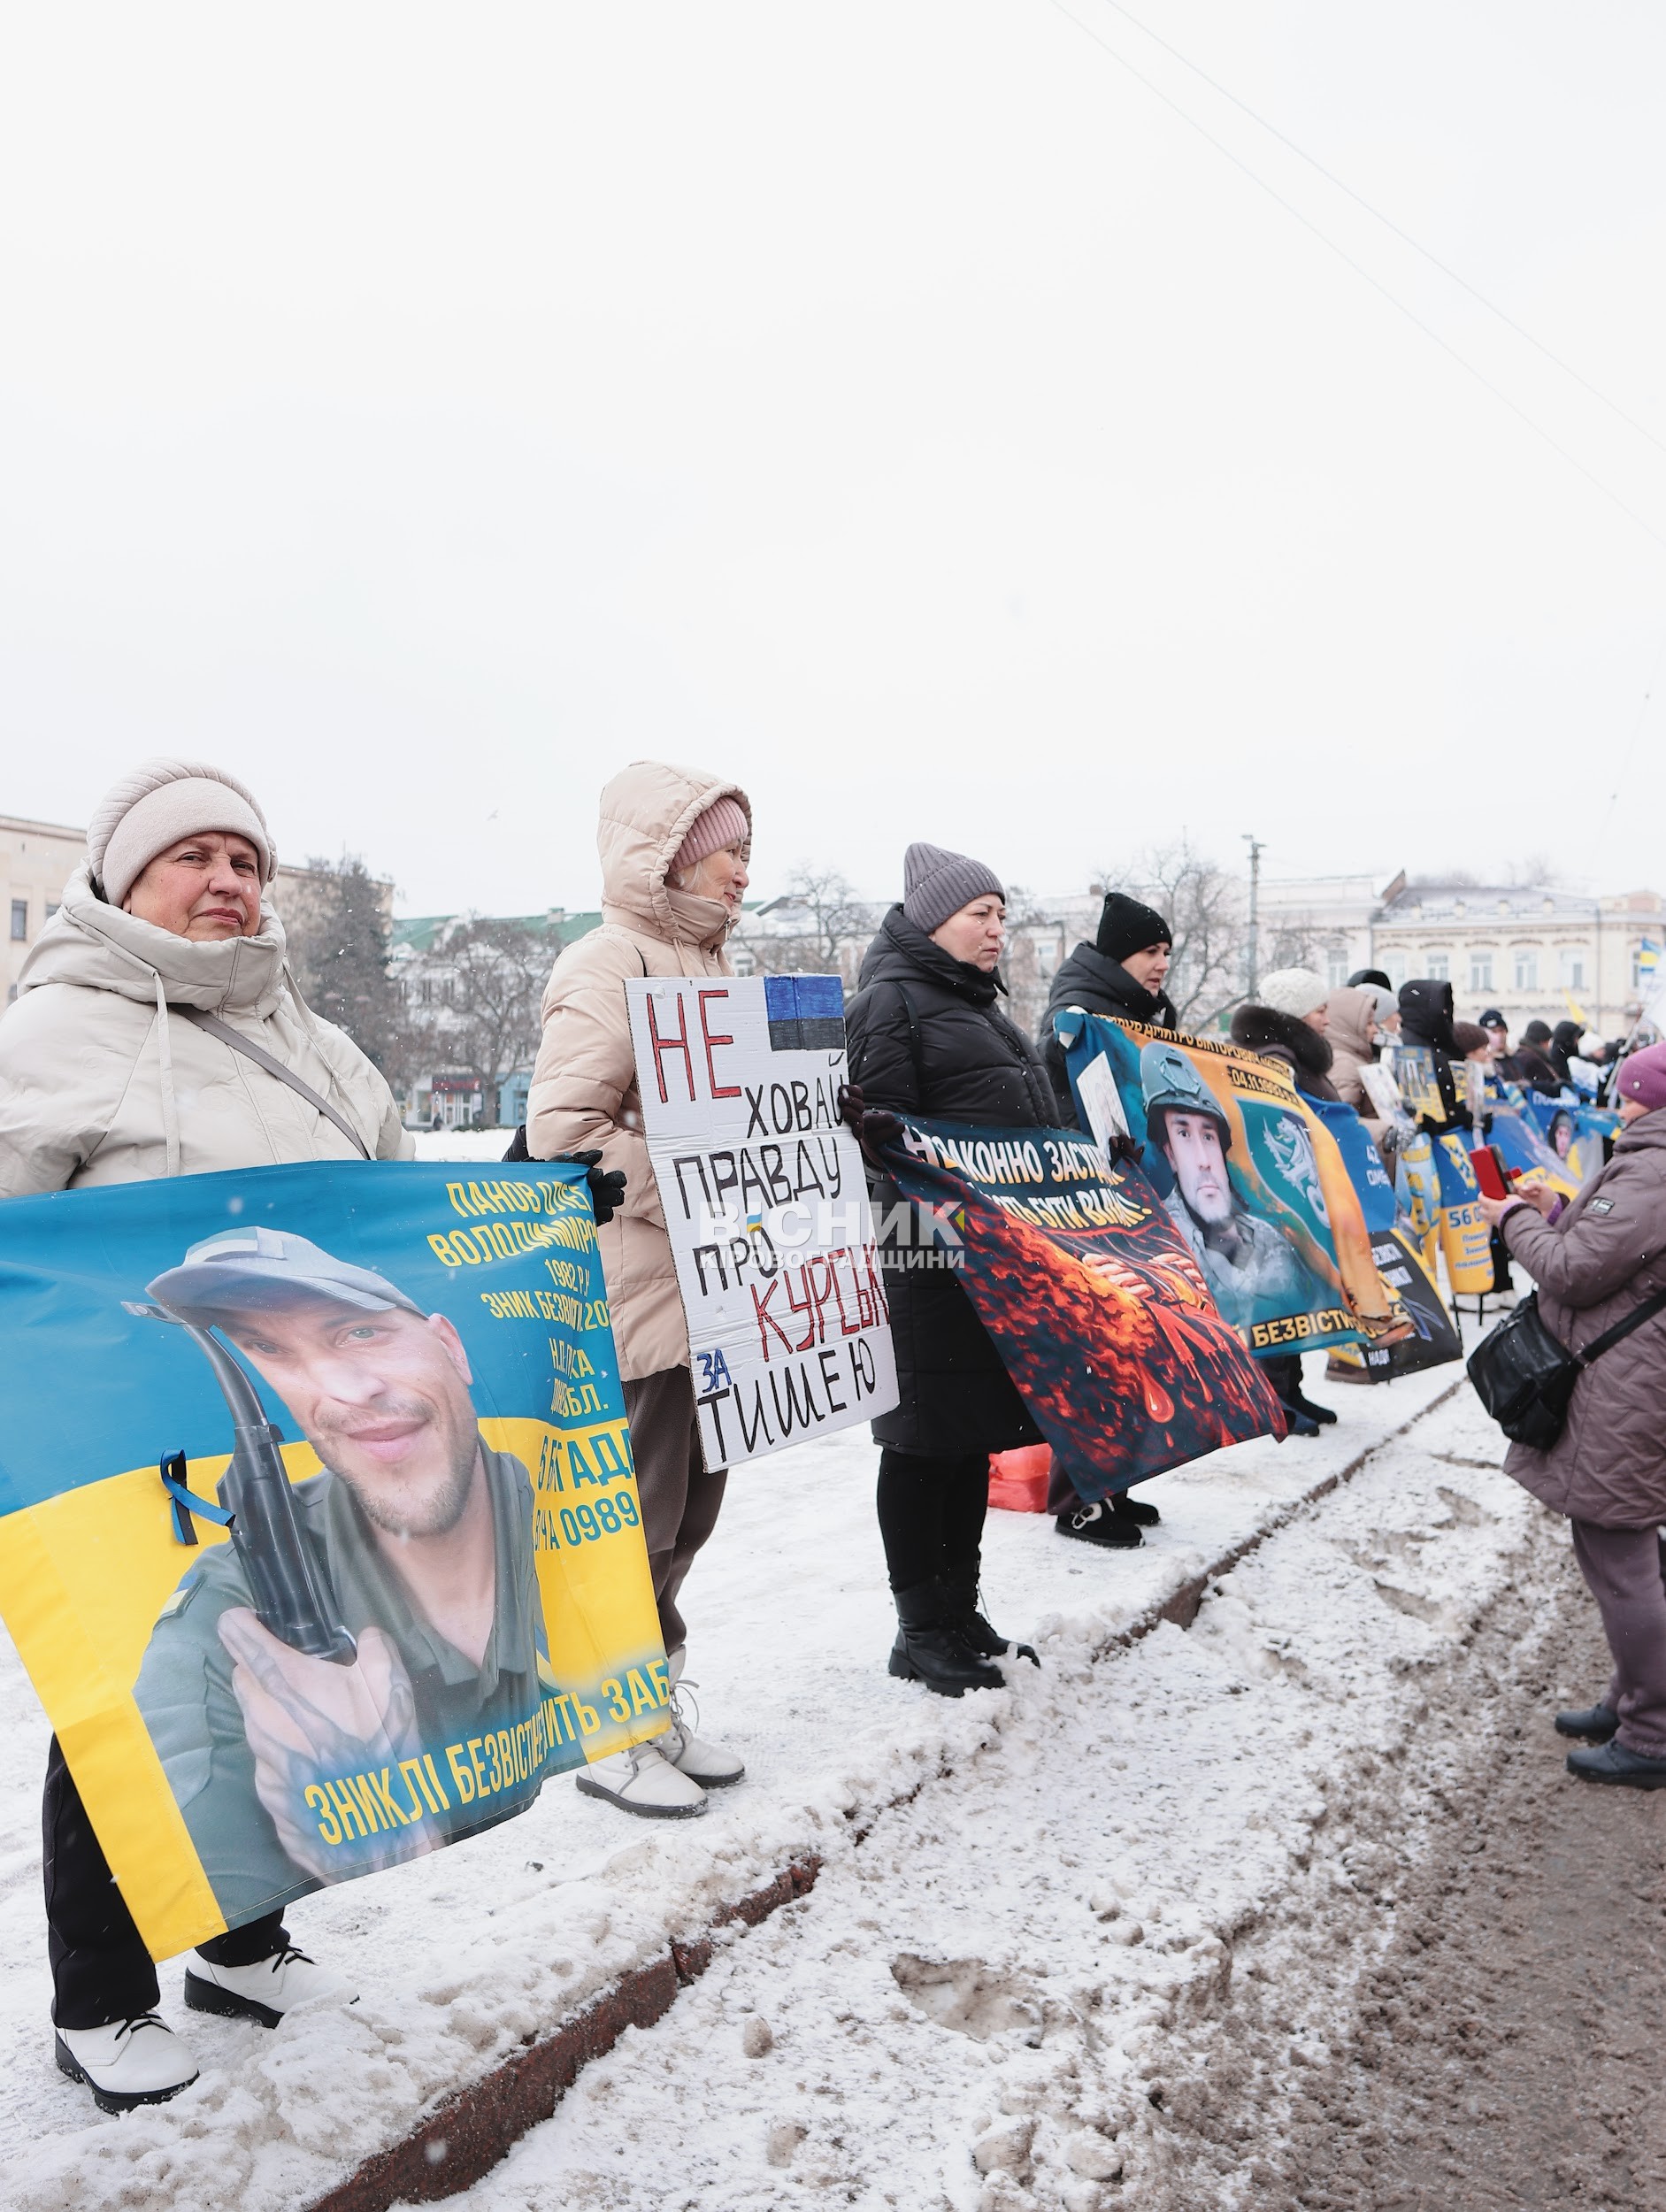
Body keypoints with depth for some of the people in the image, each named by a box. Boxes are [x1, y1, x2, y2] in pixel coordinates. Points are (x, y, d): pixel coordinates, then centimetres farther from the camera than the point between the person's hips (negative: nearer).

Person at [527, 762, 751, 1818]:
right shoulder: (609, 966, -12)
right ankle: (612, 1733, 19)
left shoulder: (715, 964, 17)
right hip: (633, 1290, -9)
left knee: (691, 1509, 16)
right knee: (635, 1521, 2)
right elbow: (562, 1130, -21)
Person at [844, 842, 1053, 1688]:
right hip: (931, 1253, -9)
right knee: (924, 1439, 0)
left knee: (977, 1433, 14)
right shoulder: (891, 1000, -8)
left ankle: (961, 1613, 26)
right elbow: (882, 1127, -17)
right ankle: (919, 1632, 12)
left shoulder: (977, 1002, 21)